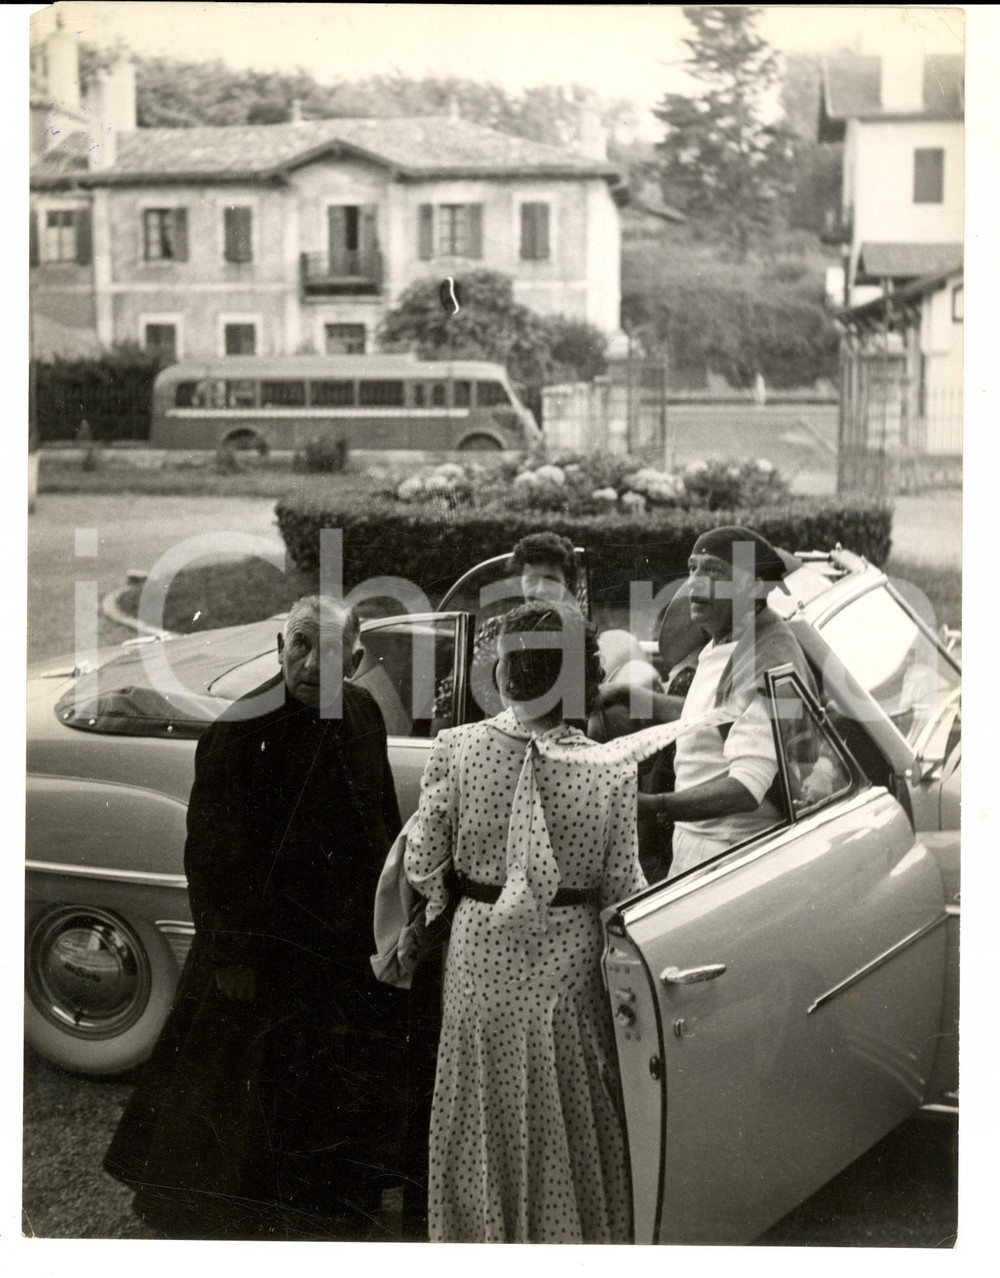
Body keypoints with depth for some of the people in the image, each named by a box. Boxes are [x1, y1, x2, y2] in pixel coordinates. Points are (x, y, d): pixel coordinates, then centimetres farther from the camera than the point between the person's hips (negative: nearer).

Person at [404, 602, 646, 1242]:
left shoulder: (456, 749, -15)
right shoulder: (611, 773, -16)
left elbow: (422, 866, -8)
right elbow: (623, 890, -9)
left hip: (481, 954, 1)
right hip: (566, 957, -1)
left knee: (485, 1105, 19)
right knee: (566, 1113, 18)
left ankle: (479, 1232, 34)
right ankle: (566, 1232, 33)